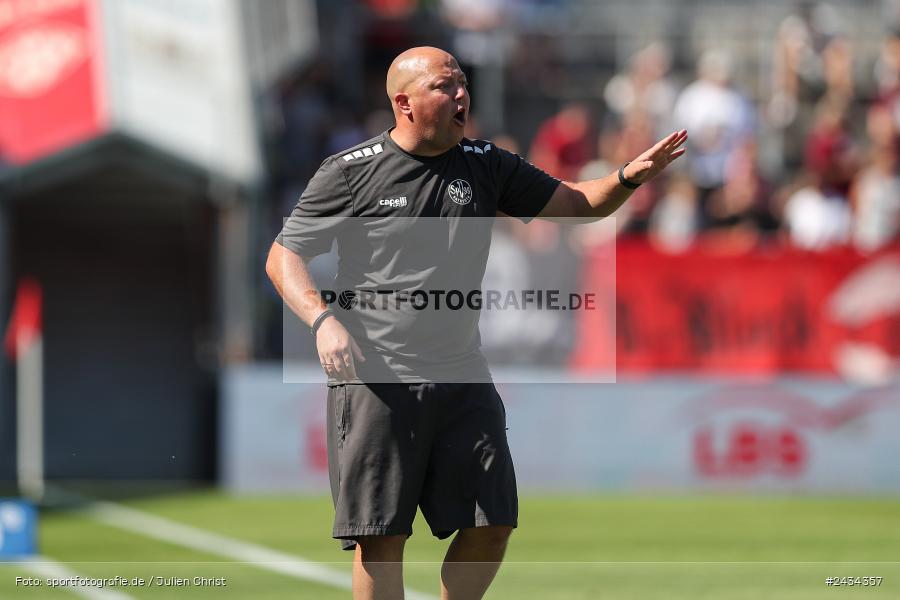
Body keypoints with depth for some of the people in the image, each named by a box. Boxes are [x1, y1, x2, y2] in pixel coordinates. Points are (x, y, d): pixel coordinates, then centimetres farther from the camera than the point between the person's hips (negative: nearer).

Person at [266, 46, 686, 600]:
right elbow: (284, 255, 0)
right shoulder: (349, 173, -3)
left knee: (493, 524, 1)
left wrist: (629, 178, -8)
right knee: (381, 534, -5)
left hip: (462, 377, 4)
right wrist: (322, 320, -17)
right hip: (375, 381, -4)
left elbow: (578, 204, 12)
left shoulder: (486, 167, 8)